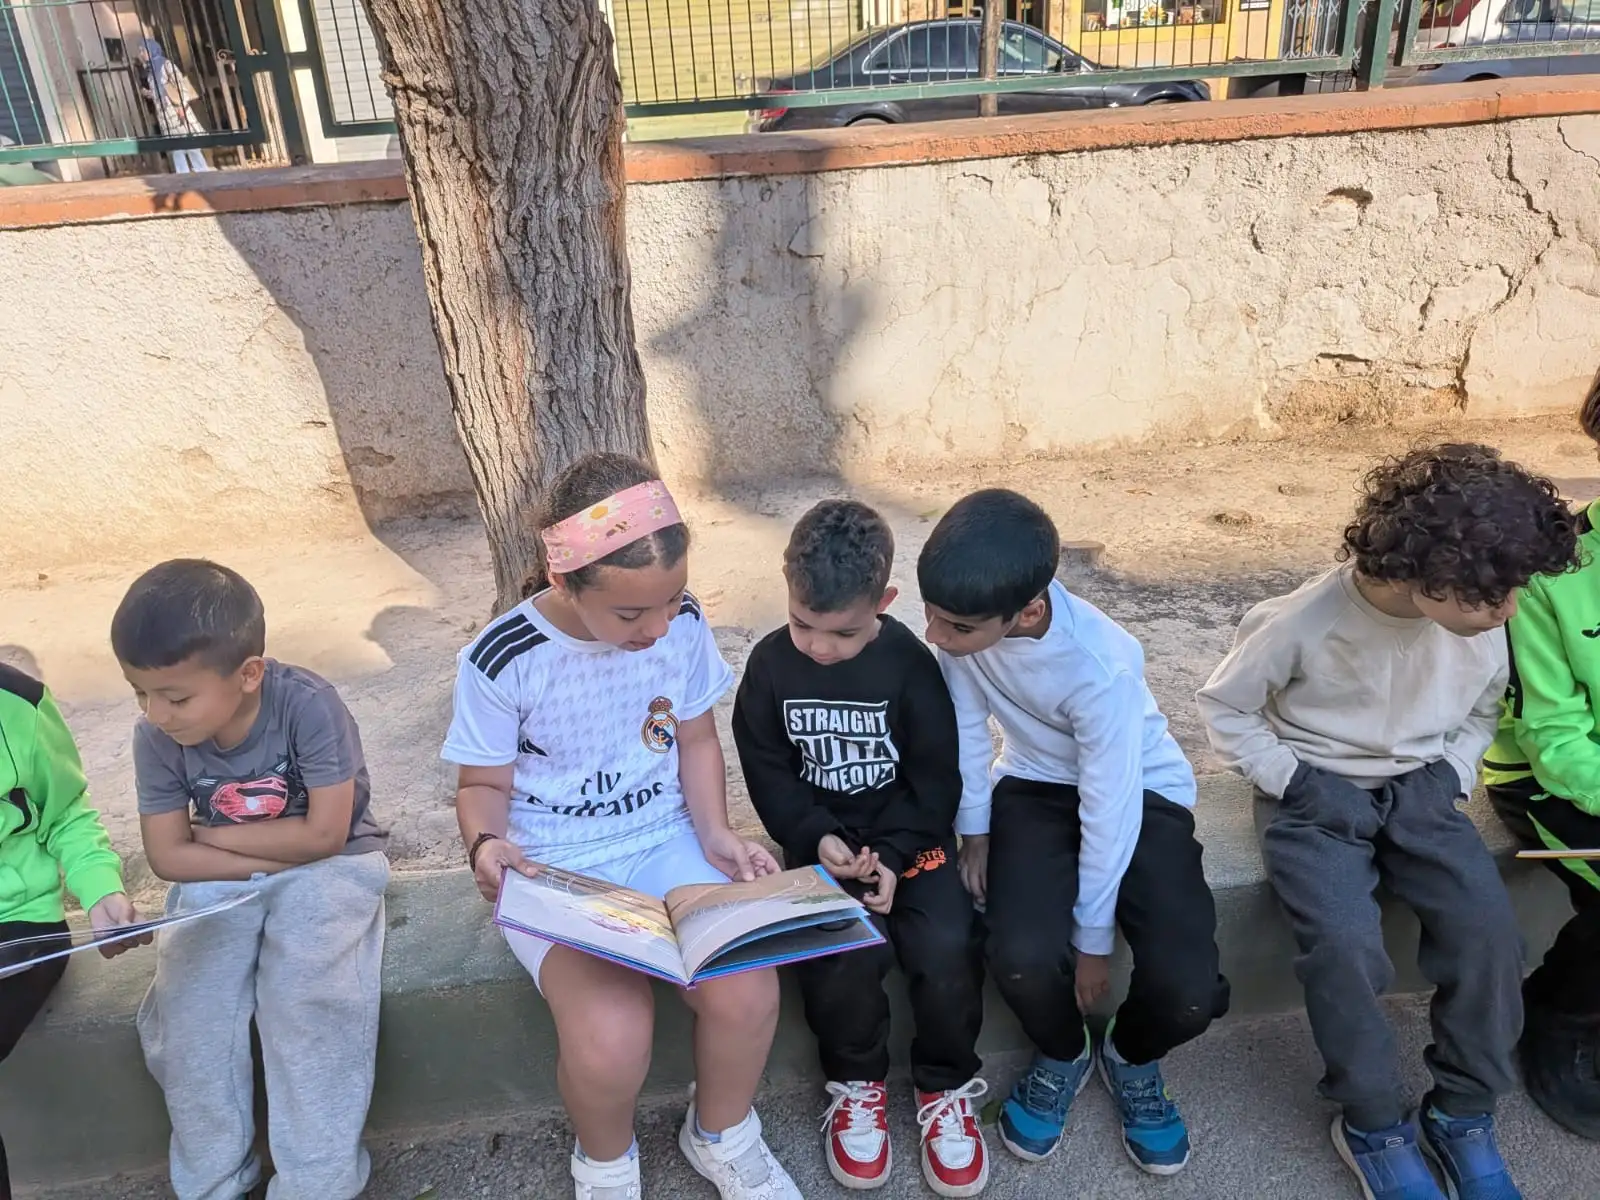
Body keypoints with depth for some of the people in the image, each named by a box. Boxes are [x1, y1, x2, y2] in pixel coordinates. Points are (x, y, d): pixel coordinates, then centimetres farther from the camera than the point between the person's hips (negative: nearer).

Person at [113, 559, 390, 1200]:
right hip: (221, 883, 4)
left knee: (311, 1000, -26)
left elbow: (323, 836, -22)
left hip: (327, 867, -4)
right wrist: (278, 853, -16)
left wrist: (214, 834, -12)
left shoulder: (309, 706, -25)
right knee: (185, 1010, -17)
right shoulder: (156, 737, -11)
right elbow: (169, 856, -6)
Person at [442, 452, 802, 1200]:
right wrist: (487, 844, -25)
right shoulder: (501, 661, -16)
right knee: (612, 1037, -27)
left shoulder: (683, 626, -7)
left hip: (663, 842, 3)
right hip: (551, 867, -3)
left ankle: (720, 1137, 15)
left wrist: (715, 833, -7)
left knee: (747, 995, -21)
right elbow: (483, 784, -3)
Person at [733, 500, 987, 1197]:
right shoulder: (770, 664, -6)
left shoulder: (908, 663, -10)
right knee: (844, 954, -24)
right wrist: (817, 839, -16)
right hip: (820, 840, 1)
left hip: (906, 835, 0)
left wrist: (891, 855, -17)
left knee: (947, 946, -22)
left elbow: (936, 777, -6)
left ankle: (946, 1086, 8)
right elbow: (767, 772, -1)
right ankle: (856, 1082, 8)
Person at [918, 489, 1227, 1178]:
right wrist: (974, 830, -2)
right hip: (1037, 787, 3)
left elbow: (1109, 811, -24)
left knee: (1187, 989, -21)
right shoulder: (966, 613, -24)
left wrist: (1093, 940, -13)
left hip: (1138, 792, -2)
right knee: (1022, 957, -23)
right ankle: (1062, 1057, 14)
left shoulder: (1099, 667, -35)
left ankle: (1131, 1058, 17)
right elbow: (967, 725, -7)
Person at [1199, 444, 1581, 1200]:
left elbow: (1484, 707, 9)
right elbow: (1223, 707, -10)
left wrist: (1449, 776, -7)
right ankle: (1373, 1124, 0)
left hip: (1419, 792, 4)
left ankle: (1464, 1114, 5)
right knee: (1345, 944, -26)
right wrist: (1297, 782, -17)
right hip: (1319, 796, -4)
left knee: (1488, 926, -18)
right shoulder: (1301, 623, -25)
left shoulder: (1478, 619, -12)